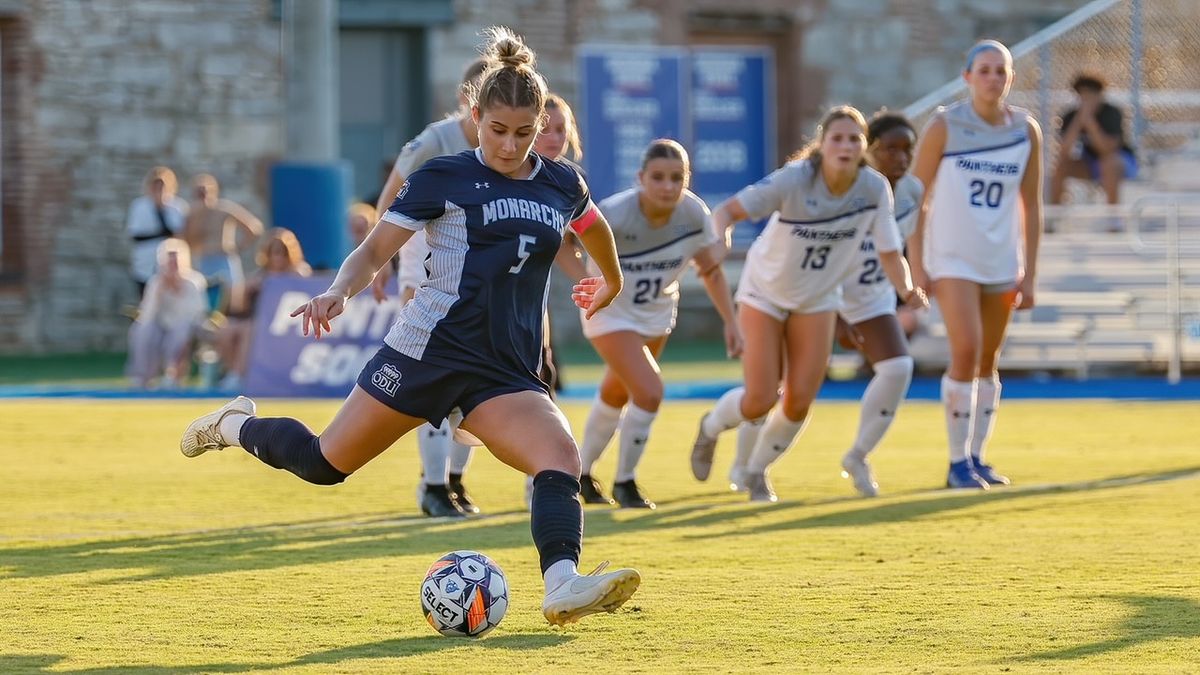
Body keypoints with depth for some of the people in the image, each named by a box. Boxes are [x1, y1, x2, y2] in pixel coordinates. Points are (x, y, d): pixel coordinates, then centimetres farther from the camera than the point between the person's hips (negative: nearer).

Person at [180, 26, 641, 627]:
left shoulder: (562, 186, 9)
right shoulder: (444, 178, -4)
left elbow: (594, 227, 33)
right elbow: (377, 248, -3)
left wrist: (611, 284, 48)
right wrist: (339, 291, -22)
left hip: (507, 371, 4)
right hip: (431, 348, -3)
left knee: (561, 459, -24)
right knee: (324, 463, 2)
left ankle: (563, 587, -38)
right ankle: (234, 426, 31)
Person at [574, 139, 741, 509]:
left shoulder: (694, 214, -19)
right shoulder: (614, 214, -34)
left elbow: (710, 269, -3)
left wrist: (731, 322, -4)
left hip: (656, 312, 6)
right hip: (610, 312, -6)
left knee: (617, 394, 23)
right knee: (649, 392, -20)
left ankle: (582, 473, 46)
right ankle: (624, 482, 4)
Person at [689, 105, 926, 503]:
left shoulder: (874, 188, -18)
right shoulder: (794, 180, -29)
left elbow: (888, 252, -13)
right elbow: (728, 209, -28)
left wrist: (906, 290, -33)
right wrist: (720, 235, -51)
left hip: (818, 299, 3)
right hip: (765, 291, -3)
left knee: (799, 402, -3)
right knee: (761, 400, -6)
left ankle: (757, 472, 26)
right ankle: (710, 429, 30)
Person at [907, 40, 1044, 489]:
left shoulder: (1026, 131, 1)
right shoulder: (944, 127, -8)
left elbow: (1031, 206, 6)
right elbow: (915, 197, -4)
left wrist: (1029, 275, 4)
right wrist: (915, 266, -8)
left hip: (1002, 262, 4)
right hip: (952, 260, -4)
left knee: (988, 362, 9)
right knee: (966, 352, -16)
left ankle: (976, 458, 20)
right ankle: (958, 462, -7)